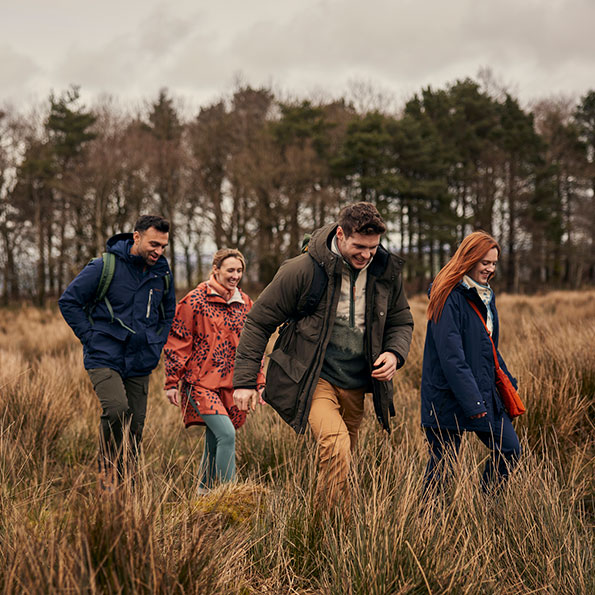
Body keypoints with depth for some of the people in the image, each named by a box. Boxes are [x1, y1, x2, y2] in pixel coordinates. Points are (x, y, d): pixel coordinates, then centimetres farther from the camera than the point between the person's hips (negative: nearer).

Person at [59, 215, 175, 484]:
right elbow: (68, 301, -3)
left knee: (134, 428, 4)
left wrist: (156, 344, 12)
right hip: (104, 358, -5)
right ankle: (108, 469, -5)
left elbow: (169, 313, 25)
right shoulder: (105, 267, -9)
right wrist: (90, 337, -7)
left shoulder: (163, 274, 7)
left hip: (140, 363, 5)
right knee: (117, 409, -26)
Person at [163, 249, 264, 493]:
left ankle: (203, 493, 28)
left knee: (214, 444, 12)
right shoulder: (195, 300, -5)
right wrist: (172, 382, -5)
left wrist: (259, 382, 15)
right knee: (226, 434, -20)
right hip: (201, 382, -6)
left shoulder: (245, 303, 12)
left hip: (231, 385, 6)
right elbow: (177, 342, -3)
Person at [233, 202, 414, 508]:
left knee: (337, 464, 12)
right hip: (313, 379, -5)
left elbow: (401, 321, 17)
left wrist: (394, 353, -6)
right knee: (336, 445, -26)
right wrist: (245, 380, -9)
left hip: (356, 386, 5)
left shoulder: (387, 272, 1)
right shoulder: (303, 269, -13)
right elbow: (259, 321, -6)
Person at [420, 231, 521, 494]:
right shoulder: (449, 297, -15)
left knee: (510, 450, 7)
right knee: (443, 462, -1)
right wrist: (472, 401, -24)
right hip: (449, 396, -9)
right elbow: (451, 355, -21)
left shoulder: (485, 295, 13)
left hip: (484, 393, 9)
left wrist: (508, 382, 16)